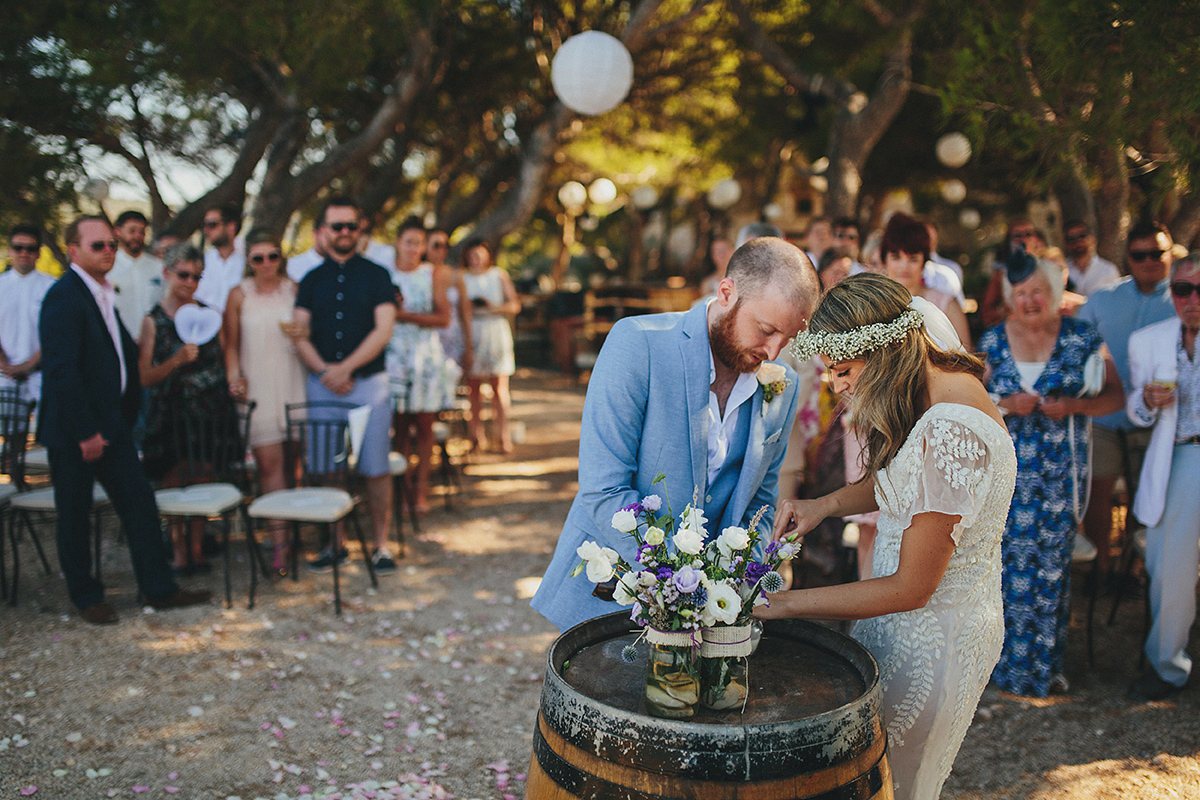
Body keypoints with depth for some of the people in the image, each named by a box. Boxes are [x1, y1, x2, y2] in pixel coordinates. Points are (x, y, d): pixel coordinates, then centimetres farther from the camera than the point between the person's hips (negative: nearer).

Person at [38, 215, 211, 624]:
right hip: (73, 430, -8)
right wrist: (85, 432, -20)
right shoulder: (64, 296, -15)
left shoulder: (105, 293, 12)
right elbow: (62, 370, -21)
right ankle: (86, 597, 20)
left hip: (110, 422, 8)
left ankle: (159, 588, 14)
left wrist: (127, 415, 11)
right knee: (74, 513, 7)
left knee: (139, 502, 7)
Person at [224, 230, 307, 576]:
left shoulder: (294, 291, 7)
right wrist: (234, 376, -5)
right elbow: (231, 344, 9)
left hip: (293, 382, 1)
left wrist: (301, 334, -9)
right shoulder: (239, 295, 6)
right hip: (257, 386, -1)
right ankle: (279, 540, -6)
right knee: (269, 462, -7)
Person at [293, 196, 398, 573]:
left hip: (369, 383, -2)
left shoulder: (376, 276, 5)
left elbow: (383, 330, -5)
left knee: (376, 468, -4)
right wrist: (325, 371, -10)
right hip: (321, 384, 3)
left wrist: (346, 367, -12)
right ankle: (336, 543, 17)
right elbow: (300, 334, 5)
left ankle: (381, 545, 5)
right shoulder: (311, 280, 12)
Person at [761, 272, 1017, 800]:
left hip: (931, 639, -9)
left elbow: (911, 588, -25)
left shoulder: (951, 434, -31)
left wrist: (785, 604, -20)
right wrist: (826, 504, 0)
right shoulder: (937, 387, -1)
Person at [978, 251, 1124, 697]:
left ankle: (1048, 661, 19)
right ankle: (1014, 662, 15)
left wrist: (1073, 405, -14)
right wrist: (1007, 405, -11)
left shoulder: (1082, 339, 1)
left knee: (1054, 561, 4)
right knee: (1014, 561, 0)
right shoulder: (994, 341, 5)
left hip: (1061, 469, -1)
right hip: (1009, 469, 1)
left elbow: (1115, 396, 3)